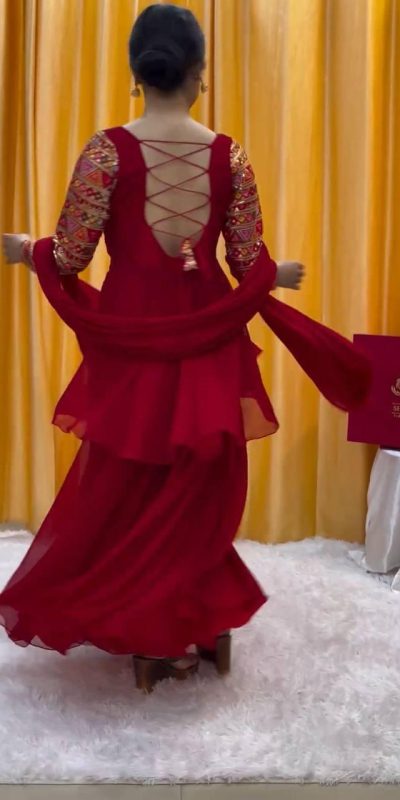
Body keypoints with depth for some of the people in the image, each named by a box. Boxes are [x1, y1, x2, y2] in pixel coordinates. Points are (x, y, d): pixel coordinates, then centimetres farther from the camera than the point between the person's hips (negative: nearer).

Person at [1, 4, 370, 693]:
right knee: (200, 492, 17)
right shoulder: (229, 155, -3)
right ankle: (199, 627, 32)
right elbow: (251, 265, -1)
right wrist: (280, 274, 22)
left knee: (129, 492, 14)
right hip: (209, 345, 2)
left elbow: (70, 259, -9)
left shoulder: (107, 150, -9)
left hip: (131, 344, -2)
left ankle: (151, 636, 26)